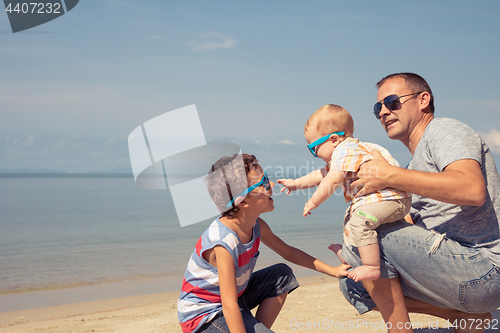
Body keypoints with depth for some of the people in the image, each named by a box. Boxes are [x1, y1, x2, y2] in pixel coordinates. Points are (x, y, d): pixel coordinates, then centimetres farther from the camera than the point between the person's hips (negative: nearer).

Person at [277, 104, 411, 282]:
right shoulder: (345, 152, 21)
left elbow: (332, 181, -22)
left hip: (391, 198, -12)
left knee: (360, 220, -29)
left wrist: (314, 202, -9)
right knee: (351, 215, 27)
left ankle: (372, 267, -27)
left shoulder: (345, 151, -16)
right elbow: (322, 174, 33)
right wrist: (296, 183, 36)